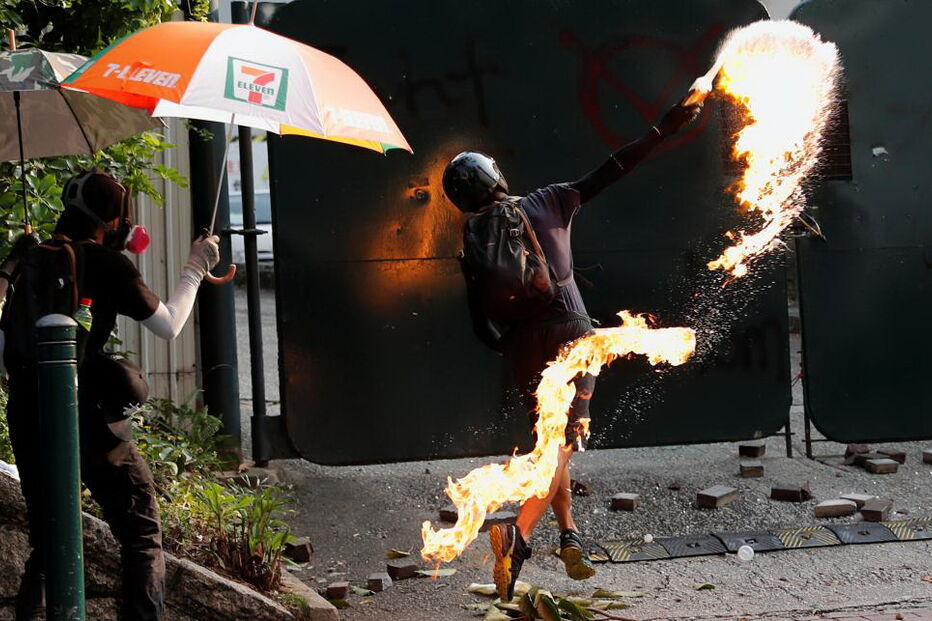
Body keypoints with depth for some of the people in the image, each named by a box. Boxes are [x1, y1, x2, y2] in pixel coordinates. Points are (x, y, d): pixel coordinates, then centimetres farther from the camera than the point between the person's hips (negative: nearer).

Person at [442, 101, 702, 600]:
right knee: (564, 442, -6)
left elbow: (481, 326, 2)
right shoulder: (547, 203, -3)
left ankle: (569, 536, 18)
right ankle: (518, 535, -24)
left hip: (523, 344, 3)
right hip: (569, 334, -3)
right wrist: (661, 131, 4)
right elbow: (610, 172, -2)